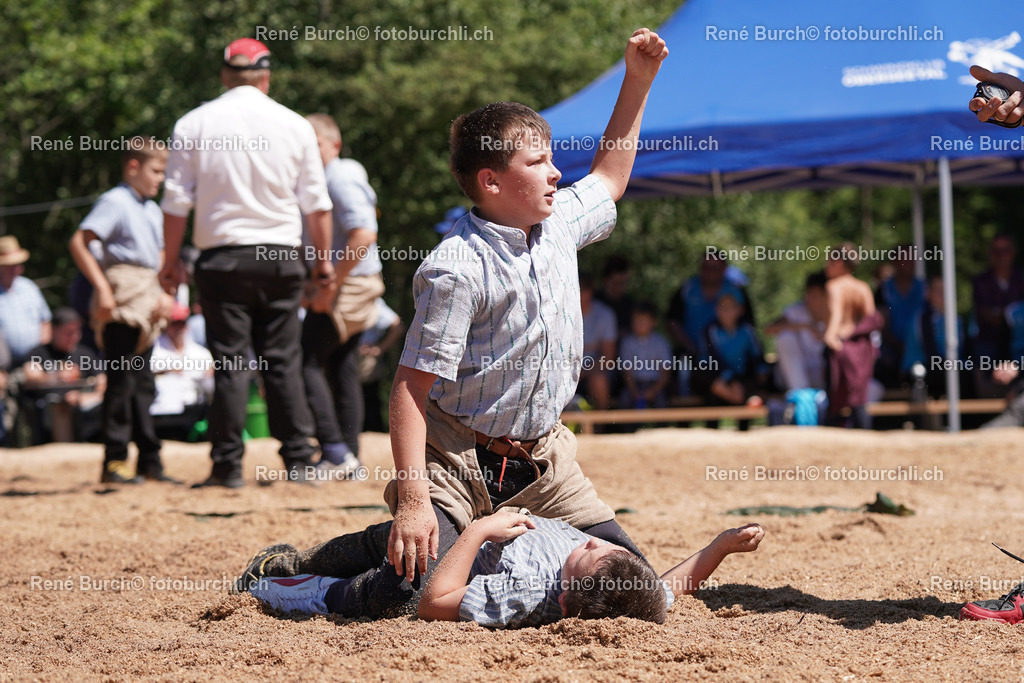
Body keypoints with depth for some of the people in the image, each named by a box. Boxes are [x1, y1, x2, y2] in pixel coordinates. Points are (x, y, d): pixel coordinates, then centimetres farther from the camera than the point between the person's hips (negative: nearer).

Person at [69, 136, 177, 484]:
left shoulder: (153, 210, 18)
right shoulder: (115, 201, -7)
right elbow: (79, 243, -15)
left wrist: (164, 294, 12)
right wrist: (102, 288, -19)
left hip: (148, 300, 8)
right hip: (122, 299, -8)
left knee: (143, 381, 11)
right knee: (122, 380, -8)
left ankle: (150, 462, 15)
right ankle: (114, 462, -5)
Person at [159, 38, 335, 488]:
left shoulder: (193, 125, 0)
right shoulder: (295, 125, 3)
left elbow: (176, 202, -1)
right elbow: (316, 203, 4)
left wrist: (171, 261, 7)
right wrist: (324, 260, 12)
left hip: (221, 258, -1)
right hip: (281, 257, 1)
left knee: (229, 363, 2)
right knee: (284, 362, 6)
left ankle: (228, 465, 1)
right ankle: (299, 460, 5)